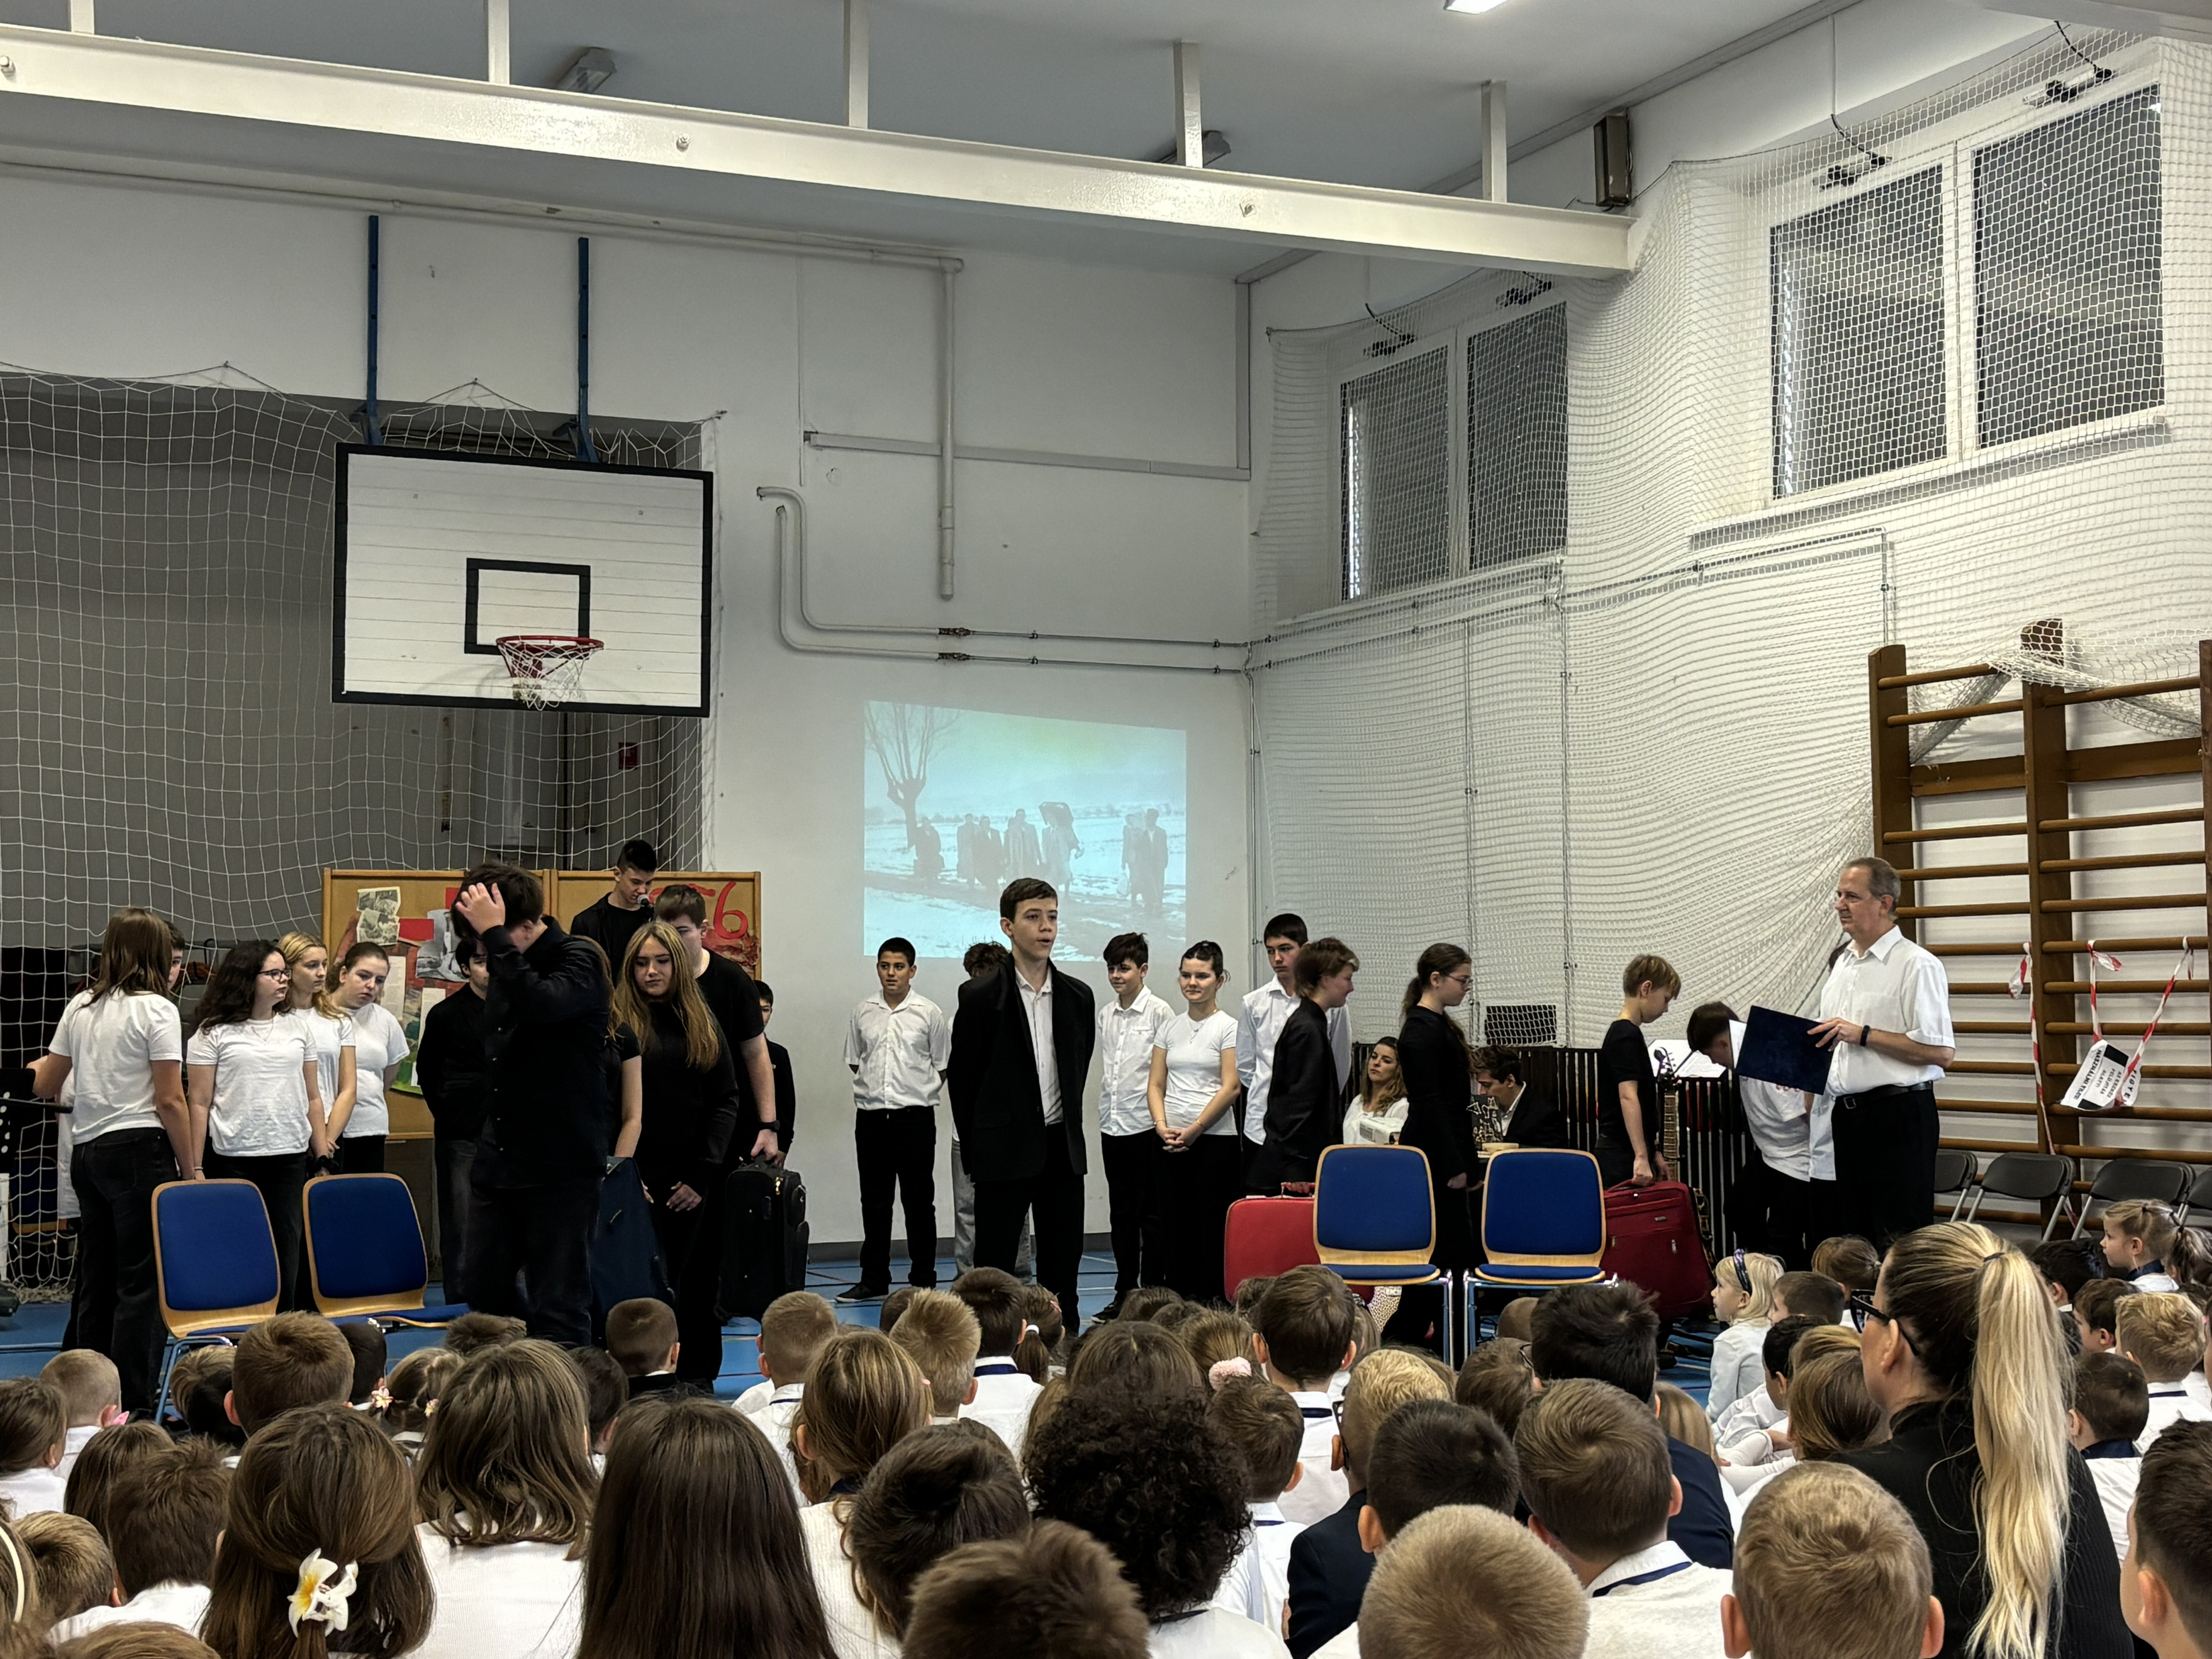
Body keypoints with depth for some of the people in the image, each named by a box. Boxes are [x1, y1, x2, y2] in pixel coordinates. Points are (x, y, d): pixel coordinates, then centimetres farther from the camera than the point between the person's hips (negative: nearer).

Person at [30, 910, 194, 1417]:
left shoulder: (80, 1007, 10)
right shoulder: (156, 1009, -9)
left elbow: (45, 1085, 17)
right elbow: (170, 1101, -12)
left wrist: (41, 1067, 40)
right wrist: (191, 1170, -6)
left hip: (86, 1152, 7)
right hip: (139, 1150, -7)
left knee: (95, 1280, 13)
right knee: (143, 1281, -3)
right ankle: (134, 1402, -3)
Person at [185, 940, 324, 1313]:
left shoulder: (296, 1029, 13)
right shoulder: (214, 1032, -1)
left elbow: (313, 1097, 16)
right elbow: (199, 1102, -3)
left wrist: (322, 1156, 11)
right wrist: (195, 1166, -8)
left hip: (290, 1157, 4)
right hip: (233, 1161, -4)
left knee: (287, 1248, 3)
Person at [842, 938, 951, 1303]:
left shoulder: (929, 1013, -2)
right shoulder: (863, 1012, 5)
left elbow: (942, 1067, 5)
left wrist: (919, 1092, 2)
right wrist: (874, 1088, 8)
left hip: (916, 1117, -3)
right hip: (871, 1117, 3)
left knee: (919, 1202, 4)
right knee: (874, 1202, 9)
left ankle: (923, 1282, 11)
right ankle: (874, 1281, 18)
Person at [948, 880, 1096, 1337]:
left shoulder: (1077, 997, 7)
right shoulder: (981, 997, -6)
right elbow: (962, 1078, -1)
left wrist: (1067, 1130, 12)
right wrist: (977, 1149, 1)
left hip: (1062, 1147, 4)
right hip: (1006, 1151, -4)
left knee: (1063, 1263, 9)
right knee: (994, 1265, 0)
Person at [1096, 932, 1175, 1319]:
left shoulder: (1159, 1012, -6)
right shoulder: (1105, 1015, 11)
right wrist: (1106, 1117, 11)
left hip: (1146, 1124, -6)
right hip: (1112, 1125, 6)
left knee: (1151, 1214, 1)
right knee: (1121, 1214, 11)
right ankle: (1125, 1292, 17)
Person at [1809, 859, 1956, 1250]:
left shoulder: (1916, 965, -10)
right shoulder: (1841, 962, 16)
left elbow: (1940, 1052, -18)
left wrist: (1862, 1035, -18)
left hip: (1898, 1114, -8)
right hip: (1848, 1112, 8)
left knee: (1899, 1243, -7)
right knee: (1854, 1236, 12)